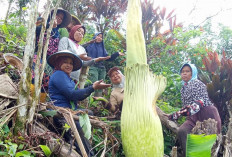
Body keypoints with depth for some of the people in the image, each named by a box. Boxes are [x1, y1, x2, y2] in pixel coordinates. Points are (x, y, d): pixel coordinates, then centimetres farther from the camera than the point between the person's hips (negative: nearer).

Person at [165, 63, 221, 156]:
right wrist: (172, 116, 21)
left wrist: (192, 109, -29)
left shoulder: (196, 83, 1)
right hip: (193, 117, 5)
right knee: (181, 131, -22)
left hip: (207, 114, -5)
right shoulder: (183, 89, 22)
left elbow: (201, 101, -13)